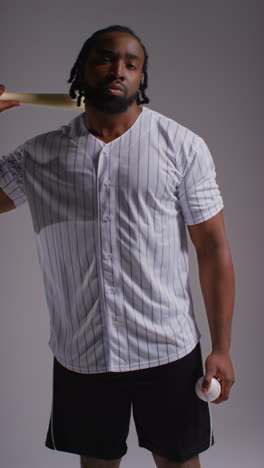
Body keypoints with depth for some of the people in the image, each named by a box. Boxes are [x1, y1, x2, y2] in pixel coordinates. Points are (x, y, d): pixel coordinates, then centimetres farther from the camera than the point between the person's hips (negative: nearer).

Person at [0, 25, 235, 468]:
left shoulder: (182, 145, -4)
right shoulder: (41, 155, 2)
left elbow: (212, 247, -4)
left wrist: (221, 348, -7)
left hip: (168, 352, -1)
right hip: (79, 356, 2)